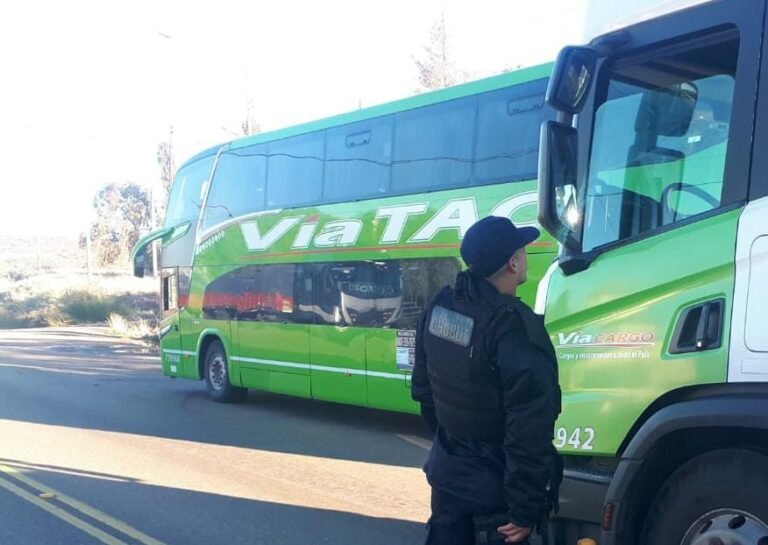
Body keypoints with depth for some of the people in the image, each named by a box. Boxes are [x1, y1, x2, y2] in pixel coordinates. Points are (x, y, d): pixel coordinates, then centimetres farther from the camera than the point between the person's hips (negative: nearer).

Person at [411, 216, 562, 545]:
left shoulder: (440, 307, -3)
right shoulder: (516, 330, -27)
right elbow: (528, 434, -27)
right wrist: (524, 508, -19)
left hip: (447, 469, 7)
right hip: (496, 485, -7)